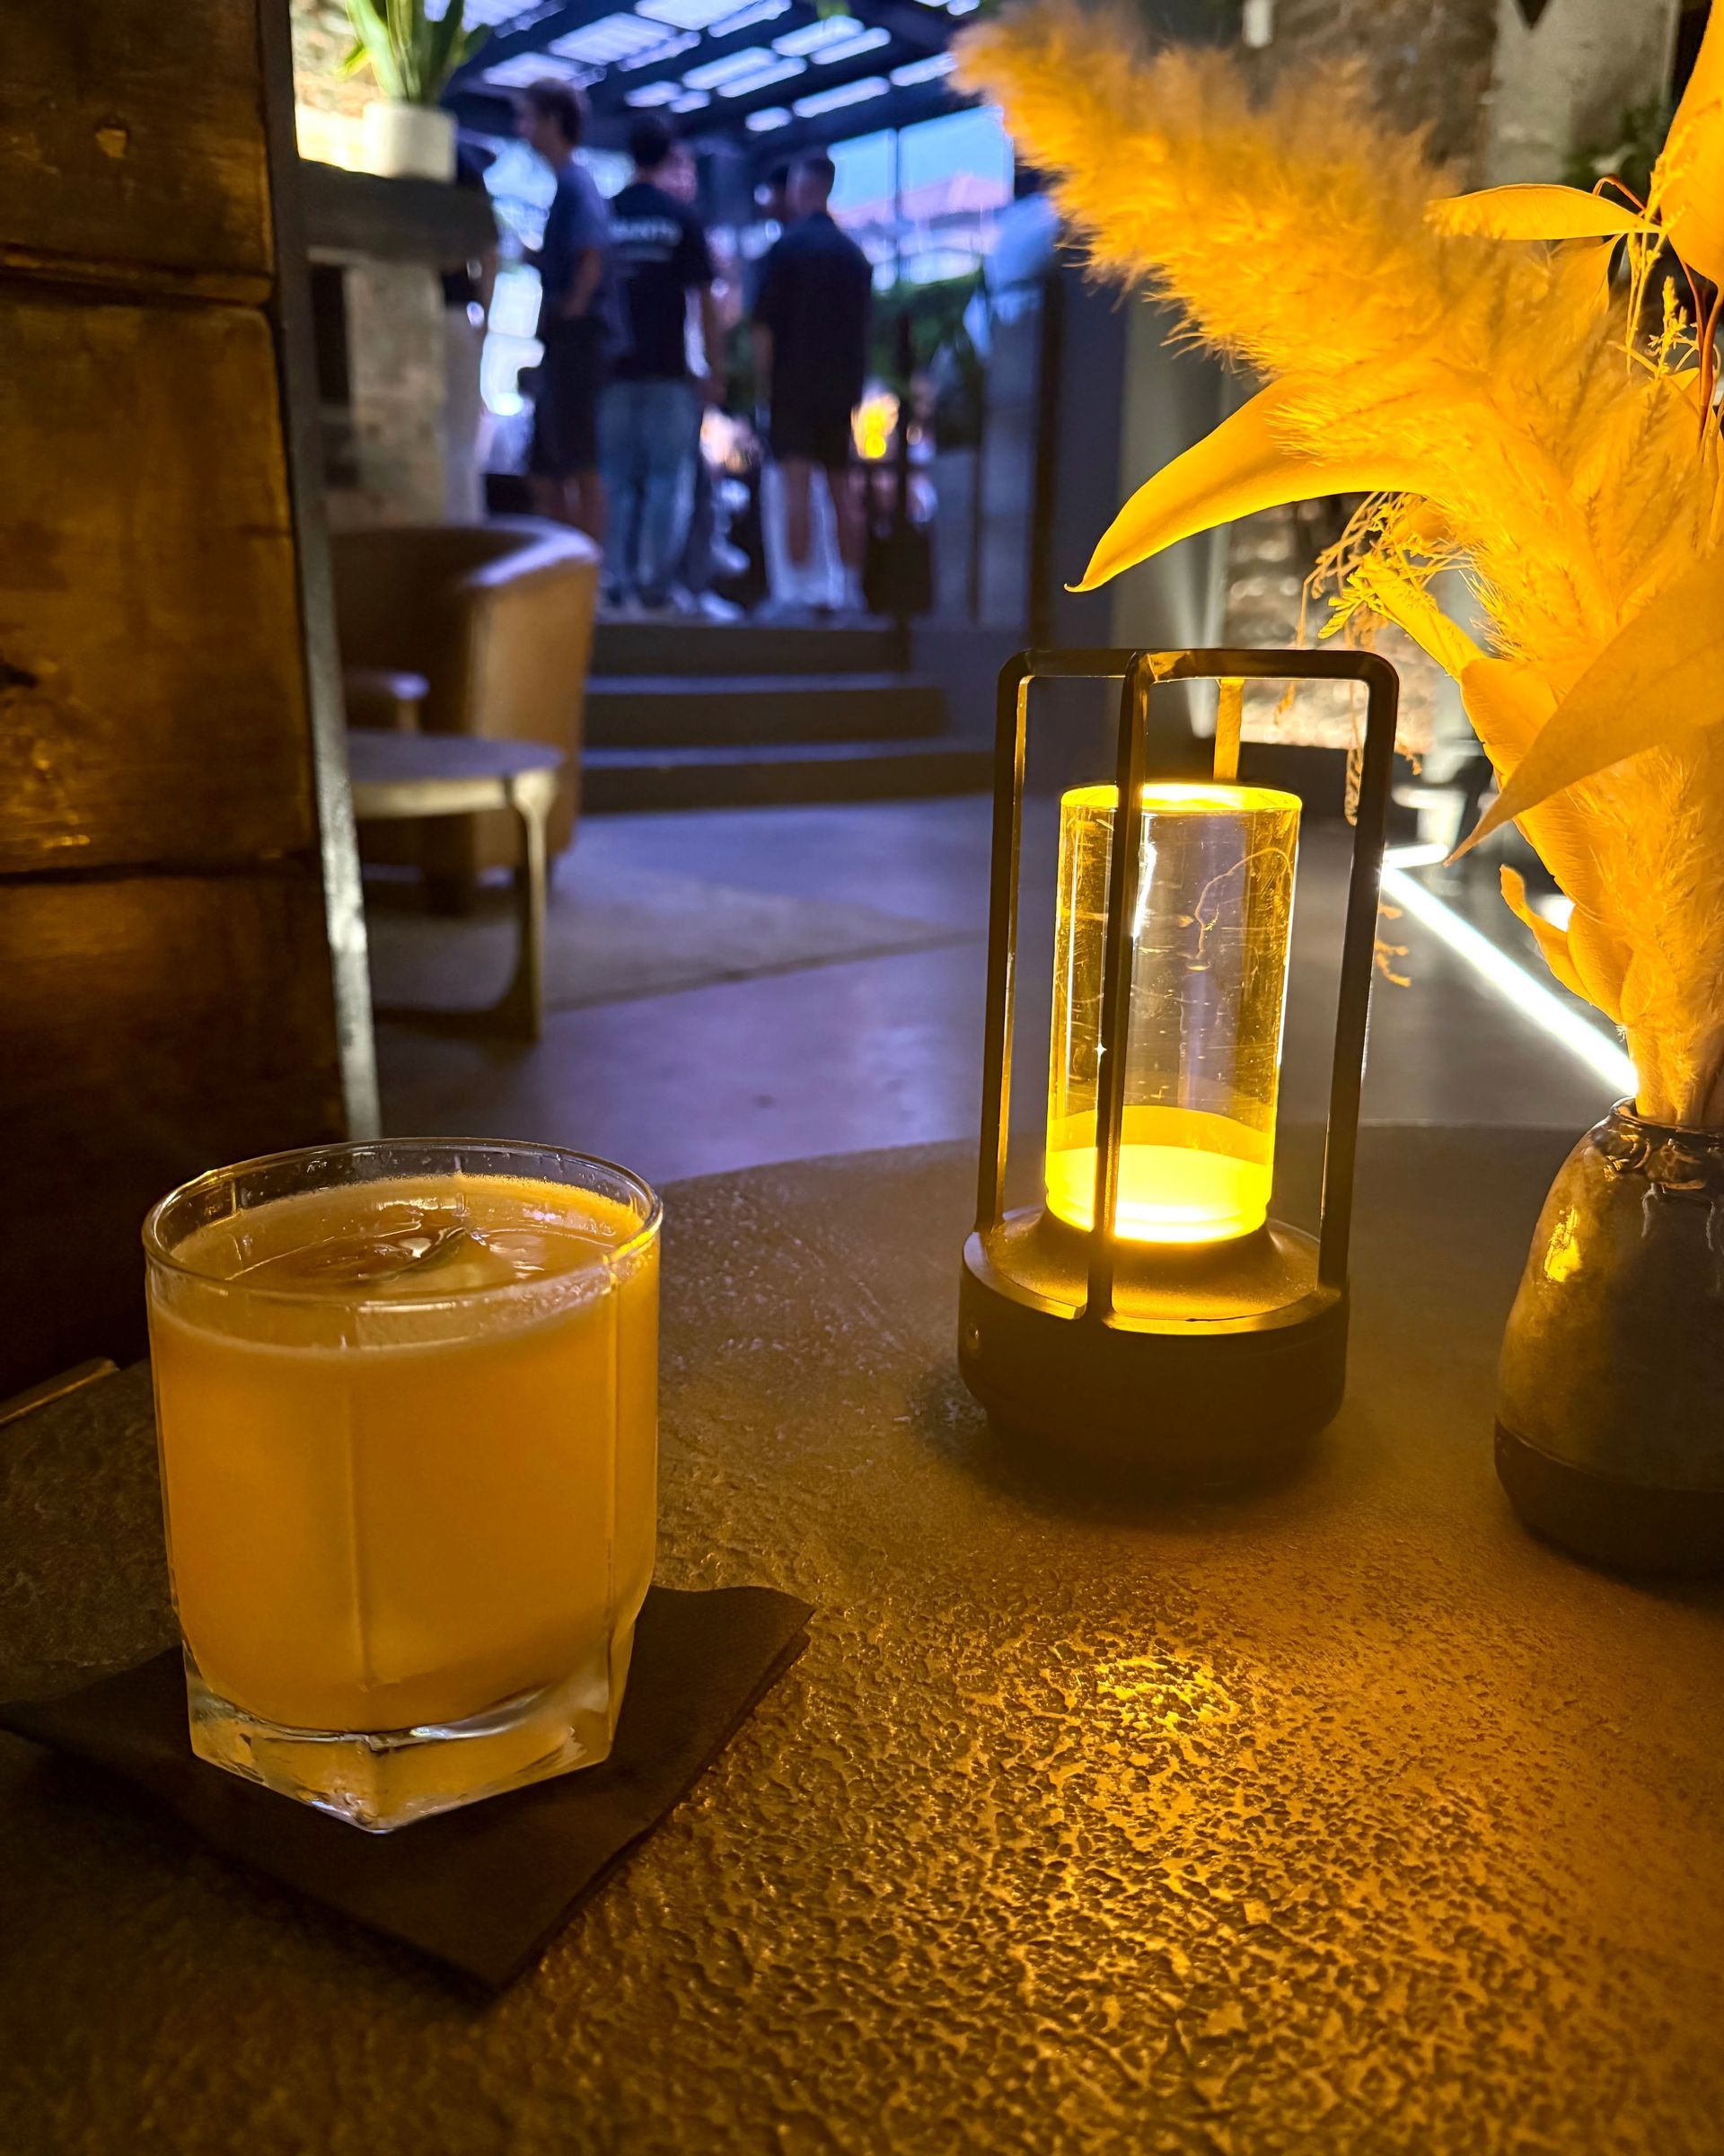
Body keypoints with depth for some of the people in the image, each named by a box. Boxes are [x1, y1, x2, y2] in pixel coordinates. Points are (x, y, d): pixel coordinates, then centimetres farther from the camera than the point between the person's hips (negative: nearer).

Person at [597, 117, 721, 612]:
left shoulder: (604, 213, 6)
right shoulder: (680, 216, -2)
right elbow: (704, 297, -4)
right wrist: (715, 366, 2)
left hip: (614, 365, 3)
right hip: (667, 367, -3)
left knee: (616, 476, 8)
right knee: (668, 476, 3)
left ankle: (616, 577, 3)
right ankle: (655, 581, -3)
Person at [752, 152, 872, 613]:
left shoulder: (789, 246, -6)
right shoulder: (853, 251, 11)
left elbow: (766, 321, -9)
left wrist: (762, 376, 0)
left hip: (795, 381, -6)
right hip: (841, 383, 6)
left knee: (796, 484, -10)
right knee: (841, 484, 13)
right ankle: (852, 584, 14)